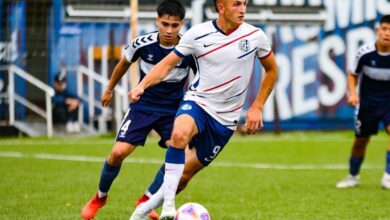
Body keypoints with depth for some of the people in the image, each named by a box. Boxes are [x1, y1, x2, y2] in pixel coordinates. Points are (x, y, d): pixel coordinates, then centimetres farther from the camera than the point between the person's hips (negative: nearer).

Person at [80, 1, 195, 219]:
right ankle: (100, 197, 13)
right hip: (142, 105, 0)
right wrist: (109, 89, 19)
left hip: (173, 109, 0)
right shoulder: (143, 44, -15)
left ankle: (146, 201, 4)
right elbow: (124, 63, 7)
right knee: (118, 152, -14)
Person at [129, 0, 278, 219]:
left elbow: (272, 70, 10)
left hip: (226, 117, 2)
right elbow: (167, 64, -2)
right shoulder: (197, 34, -8)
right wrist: (142, 85, -20)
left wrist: (257, 107, 4)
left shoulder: (255, 36, -6)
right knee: (180, 134, -36)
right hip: (197, 102, -2)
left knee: (188, 170, 4)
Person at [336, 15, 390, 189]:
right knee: (361, 140, 12)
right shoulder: (365, 52, -17)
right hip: (367, 102, 1)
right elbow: (353, 75, 0)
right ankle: (353, 177, 38)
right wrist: (352, 93, -16)